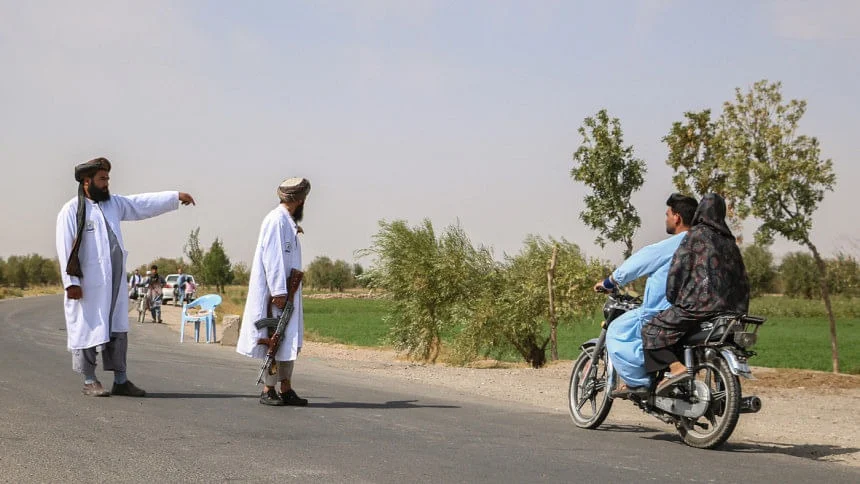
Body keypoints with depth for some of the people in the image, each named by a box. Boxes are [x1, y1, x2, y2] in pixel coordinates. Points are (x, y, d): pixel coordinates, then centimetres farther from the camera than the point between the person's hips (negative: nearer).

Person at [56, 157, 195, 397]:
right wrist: (71, 282, -15)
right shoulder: (71, 211, -7)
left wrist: (176, 197, 11)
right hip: (87, 284, -7)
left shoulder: (114, 204, 14)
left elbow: (144, 203, 17)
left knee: (118, 331, 8)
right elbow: (65, 249, -10)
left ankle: (120, 381, 13)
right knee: (88, 330, -1)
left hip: (114, 281, 7)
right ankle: (89, 381, 10)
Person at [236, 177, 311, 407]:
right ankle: (268, 390, -1)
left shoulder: (287, 221, 15)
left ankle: (286, 389, 16)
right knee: (276, 341, -7)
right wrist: (279, 292, -22)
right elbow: (271, 258, -20)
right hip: (276, 292, -10)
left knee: (289, 341, 11)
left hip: (286, 292, 10)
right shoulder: (277, 220, -14)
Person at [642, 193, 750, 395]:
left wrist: (672, 298, 4)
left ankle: (675, 367, -28)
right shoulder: (729, 241, 20)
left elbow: (678, 267, -6)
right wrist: (739, 312, 23)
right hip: (728, 309, 8)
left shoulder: (696, 235, 0)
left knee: (653, 330, -7)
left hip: (698, 304, -7)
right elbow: (742, 279, 20)